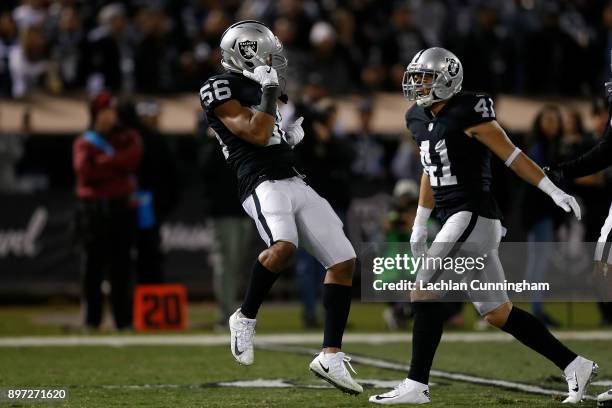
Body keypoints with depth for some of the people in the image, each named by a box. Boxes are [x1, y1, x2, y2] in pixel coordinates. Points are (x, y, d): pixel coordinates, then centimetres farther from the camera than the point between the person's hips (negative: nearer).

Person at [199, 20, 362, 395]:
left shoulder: (260, 88, 22)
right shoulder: (220, 89, -4)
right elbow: (256, 135, -13)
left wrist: (293, 135, 16)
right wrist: (269, 91, -9)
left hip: (295, 182, 9)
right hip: (263, 183, -9)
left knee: (344, 261, 3)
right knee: (283, 246, -36)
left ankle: (331, 356, 5)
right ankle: (246, 318, -12)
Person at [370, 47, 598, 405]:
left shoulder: (467, 113, -11)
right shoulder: (421, 119, 14)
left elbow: (512, 155, -10)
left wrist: (555, 193, -12)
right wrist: (419, 224, 27)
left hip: (473, 216, -9)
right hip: (456, 219, 9)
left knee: (425, 291, -15)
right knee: (497, 312, 10)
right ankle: (575, 366, 16)